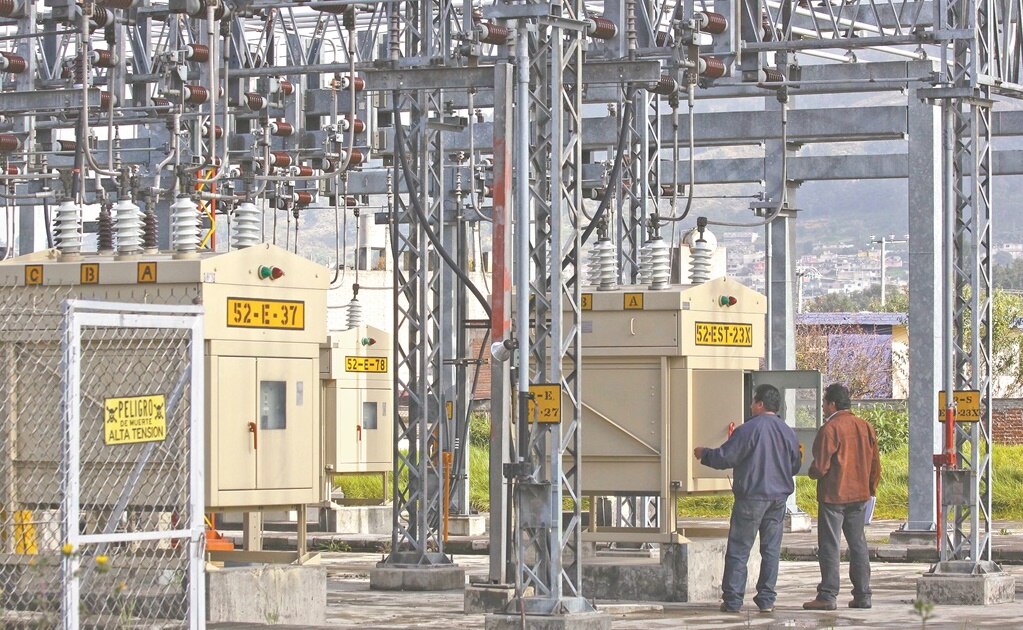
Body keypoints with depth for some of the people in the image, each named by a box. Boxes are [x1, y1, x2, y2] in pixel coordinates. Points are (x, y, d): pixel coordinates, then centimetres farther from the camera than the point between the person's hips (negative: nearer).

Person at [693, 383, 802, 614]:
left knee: (738, 550, 1)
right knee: (771, 549, 9)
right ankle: (766, 599, 7)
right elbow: (795, 466, 16)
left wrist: (703, 454, 7)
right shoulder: (789, 432, 6)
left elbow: (724, 458, -12)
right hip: (778, 498, 5)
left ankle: (732, 600, 1)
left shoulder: (749, 429, -13)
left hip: (751, 497, -5)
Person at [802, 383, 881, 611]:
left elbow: (820, 467, -15)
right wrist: (871, 488, 23)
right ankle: (862, 595, 11)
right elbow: (875, 463, 12)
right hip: (859, 495, 7)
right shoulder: (865, 427, 7)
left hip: (833, 495, -6)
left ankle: (828, 595, -5)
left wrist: (813, 472, 7)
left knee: (829, 546, -3)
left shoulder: (830, 429, -14)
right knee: (858, 544, 11)